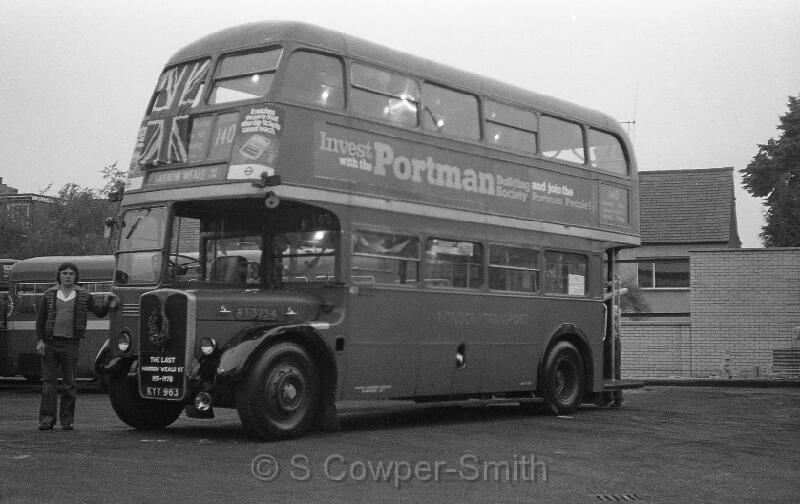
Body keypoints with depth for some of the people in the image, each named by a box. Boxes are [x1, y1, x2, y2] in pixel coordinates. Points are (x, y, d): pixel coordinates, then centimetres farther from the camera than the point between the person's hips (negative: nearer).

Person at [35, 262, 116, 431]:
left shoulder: (84, 296, 5)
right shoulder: (49, 294, 8)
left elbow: (98, 312, 2)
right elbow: (40, 318, 9)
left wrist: (107, 305, -19)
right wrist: (39, 340, 0)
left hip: (71, 344, -1)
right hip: (50, 343, 1)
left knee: (69, 384, 2)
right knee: (48, 382, 0)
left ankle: (67, 421, 9)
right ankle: (46, 420, 4)